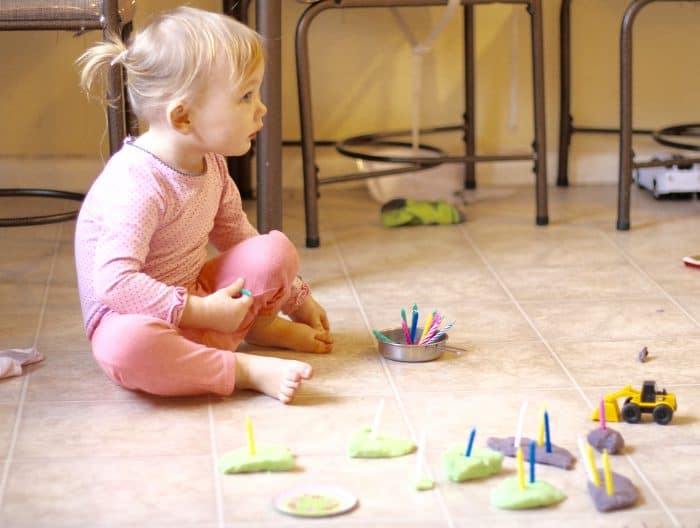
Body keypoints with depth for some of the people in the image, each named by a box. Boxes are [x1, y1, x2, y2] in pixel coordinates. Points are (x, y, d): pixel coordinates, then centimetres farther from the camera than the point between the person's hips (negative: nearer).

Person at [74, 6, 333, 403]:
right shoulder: (137, 183, -28)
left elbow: (236, 236, 16)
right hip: (131, 312, -8)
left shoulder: (211, 163, 1)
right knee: (126, 345, -42)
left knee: (275, 250, -10)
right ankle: (245, 369, -31)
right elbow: (115, 281, -35)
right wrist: (202, 313, -33)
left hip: (198, 298, 8)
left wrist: (295, 297, 17)